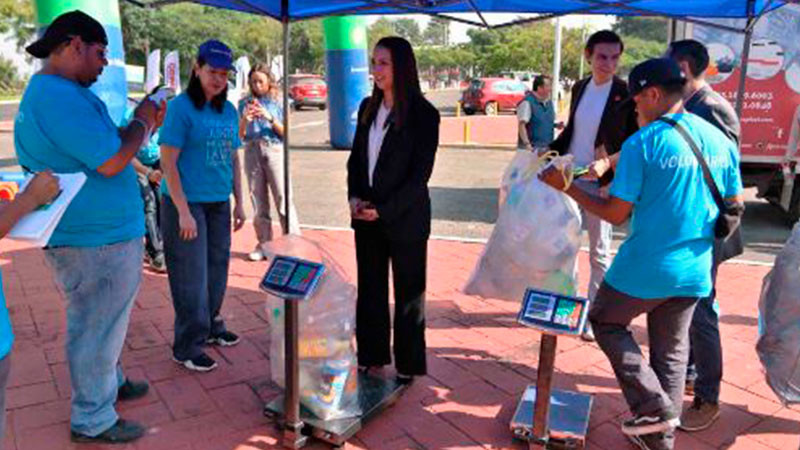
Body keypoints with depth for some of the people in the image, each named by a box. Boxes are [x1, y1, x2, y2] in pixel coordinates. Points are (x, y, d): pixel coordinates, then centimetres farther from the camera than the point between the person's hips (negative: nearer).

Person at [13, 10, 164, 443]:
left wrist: (144, 125, 8)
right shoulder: (60, 97, -23)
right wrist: (141, 122, -11)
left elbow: (98, 148, 17)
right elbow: (111, 161, -27)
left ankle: (110, 382, 45)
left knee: (98, 321, 25)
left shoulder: (49, 92, 13)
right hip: (98, 241, -11)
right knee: (97, 328, 4)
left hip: (93, 234, 11)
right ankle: (92, 420, 21)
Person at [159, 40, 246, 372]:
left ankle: (210, 326, 34)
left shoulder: (229, 111, 10)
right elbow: (168, 162, -13)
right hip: (187, 203, -6)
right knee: (192, 276, -1)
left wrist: (238, 203, 13)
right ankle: (187, 347, 12)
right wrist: (183, 212, -17)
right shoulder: (181, 107, -10)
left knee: (217, 268, 14)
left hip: (219, 204, 6)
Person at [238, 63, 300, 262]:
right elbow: (240, 134, 6)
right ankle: (264, 243, 15)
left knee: (283, 198, -7)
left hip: (274, 151, -3)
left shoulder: (277, 103, 5)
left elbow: (284, 132, 1)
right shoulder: (245, 103, 10)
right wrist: (245, 119, -12)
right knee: (258, 201, 6)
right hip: (252, 151, 3)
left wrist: (270, 118, -14)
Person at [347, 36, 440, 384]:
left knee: (408, 295, 8)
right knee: (369, 290, 13)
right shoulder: (368, 107, 8)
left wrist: (383, 210, -17)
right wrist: (354, 197, -4)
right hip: (367, 218, 6)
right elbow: (355, 157, 12)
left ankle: (407, 368, 22)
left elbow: (420, 174, -14)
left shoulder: (423, 114, -10)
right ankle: (371, 359, 29)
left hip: (405, 219, -5)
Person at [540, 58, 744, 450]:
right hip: (694, 271, 6)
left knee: (605, 321, 18)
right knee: (672, 352, 19)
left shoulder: (641, 144, -14)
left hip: (644, 269, -6)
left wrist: (566, 186, -4)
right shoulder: (720, 141, 3)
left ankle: (653, 405, 10)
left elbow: (616, 215, -14)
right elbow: (733, 205, 11)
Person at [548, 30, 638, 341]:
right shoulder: (579, 88, 7)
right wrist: (551, 152, 3)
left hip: (600, 184, -5)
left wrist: (608, 163, -23)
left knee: (599, 252, 6)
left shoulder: (626, 94, -9)